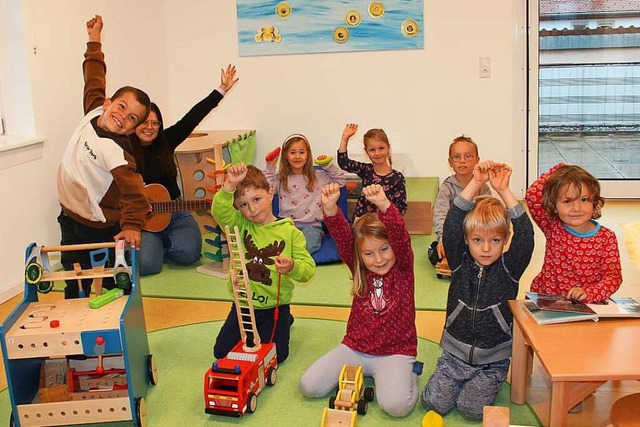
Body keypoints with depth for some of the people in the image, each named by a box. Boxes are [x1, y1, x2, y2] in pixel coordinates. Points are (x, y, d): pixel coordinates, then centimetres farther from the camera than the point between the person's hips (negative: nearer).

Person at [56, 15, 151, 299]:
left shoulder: (115, 151, -27)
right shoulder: (94, 111, -6)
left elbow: (133, 190, -37)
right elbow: (94, 79, 9)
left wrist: (132, 225, -50)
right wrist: (94, 40, 17)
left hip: (100, 229, -7)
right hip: (70, 220, 7)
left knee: (114, 287, 5)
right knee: (74, 288, 18)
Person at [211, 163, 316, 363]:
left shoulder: (290, 232, -9)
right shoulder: (239, 225, -4)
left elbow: (309, 269, -14)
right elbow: (219, 210, -25)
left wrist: (292, 267, -35)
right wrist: (229, 186, -40)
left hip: (275, 306, -2)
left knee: (275, 355, -9)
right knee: (221, 351, 2)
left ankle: (284, 321, 23)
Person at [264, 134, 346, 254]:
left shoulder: (318, 176, 12)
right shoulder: (280, 178, 10)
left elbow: (341, 181, 13)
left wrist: (329, 165, 2)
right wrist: (270, 167, -5)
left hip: (312, 224, 0)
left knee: (307, 247, -33)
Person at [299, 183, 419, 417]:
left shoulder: (403, 267, -6)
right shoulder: (359, 269, 1)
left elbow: (401, 237, -26)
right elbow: (342, 237, -15)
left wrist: (384, 205, -45)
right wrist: (330, 209, -35)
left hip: (395, 351, -4)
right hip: (355, 348, 4)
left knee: (396, 404, -29)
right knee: (308, 386, -9)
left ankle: (406, 372, 5)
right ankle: (361, 372, 14)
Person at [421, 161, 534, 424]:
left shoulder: (509, 268, -6)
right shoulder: (460, 263, -4)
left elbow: (525, 235, -22)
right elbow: (451, 226, -18)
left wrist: (503, 191, -27)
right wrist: (476, 184, -26)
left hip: (493, 360, -1)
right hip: (455, 353, 1)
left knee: (471, 408, -17)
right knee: (433, 402, -12)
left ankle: (484, 383, 14)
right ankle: (459, 379, 17)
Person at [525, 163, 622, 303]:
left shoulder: (606, 237, -3)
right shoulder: (553, 227, -3)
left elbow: (613, 276, -6)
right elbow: (532, 196, -14)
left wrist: (589, 293, -25)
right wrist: (557, 171, -4)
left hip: (587, 306, 3)